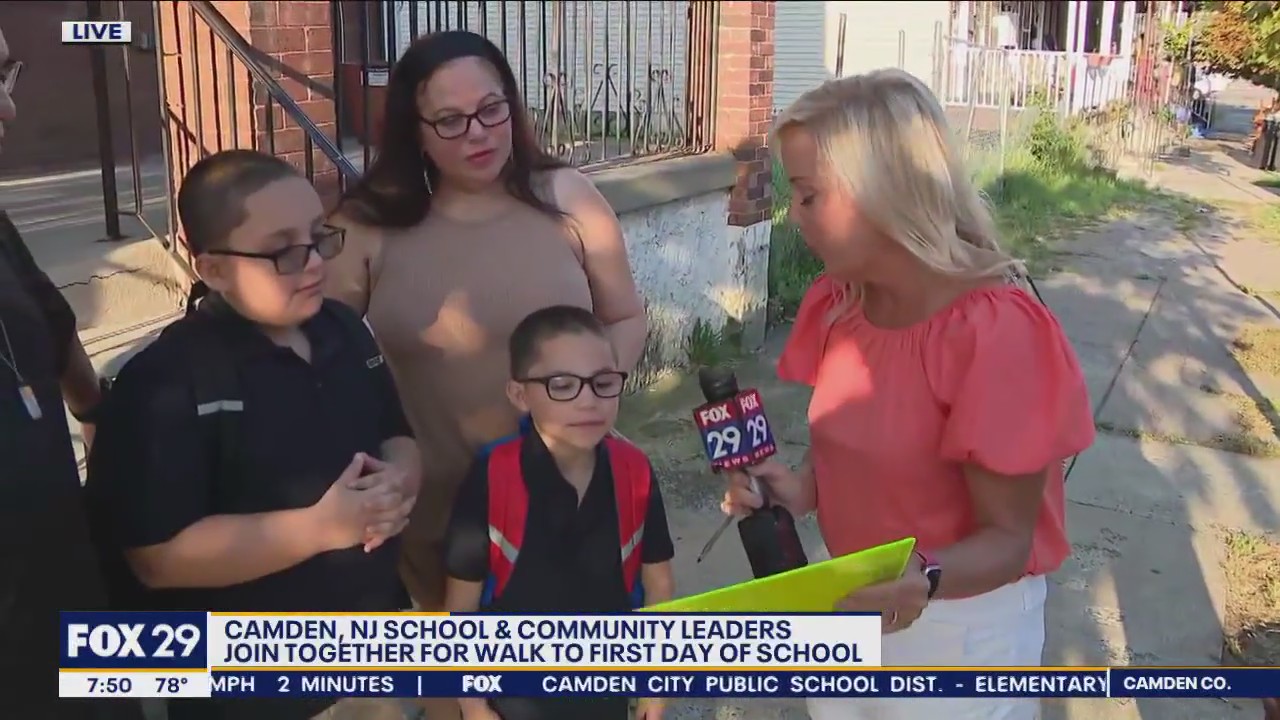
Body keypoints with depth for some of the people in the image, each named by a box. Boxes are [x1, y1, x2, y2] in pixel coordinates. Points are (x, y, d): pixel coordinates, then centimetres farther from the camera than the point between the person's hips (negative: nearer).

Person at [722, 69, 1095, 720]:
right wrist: (801, 489, -13)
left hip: (960, 630, -6)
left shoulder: (996, 334, -26)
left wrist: (924, 581, -39)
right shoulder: (837, 305, -5)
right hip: (852, 605, 6)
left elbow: (1007, 537, -20)